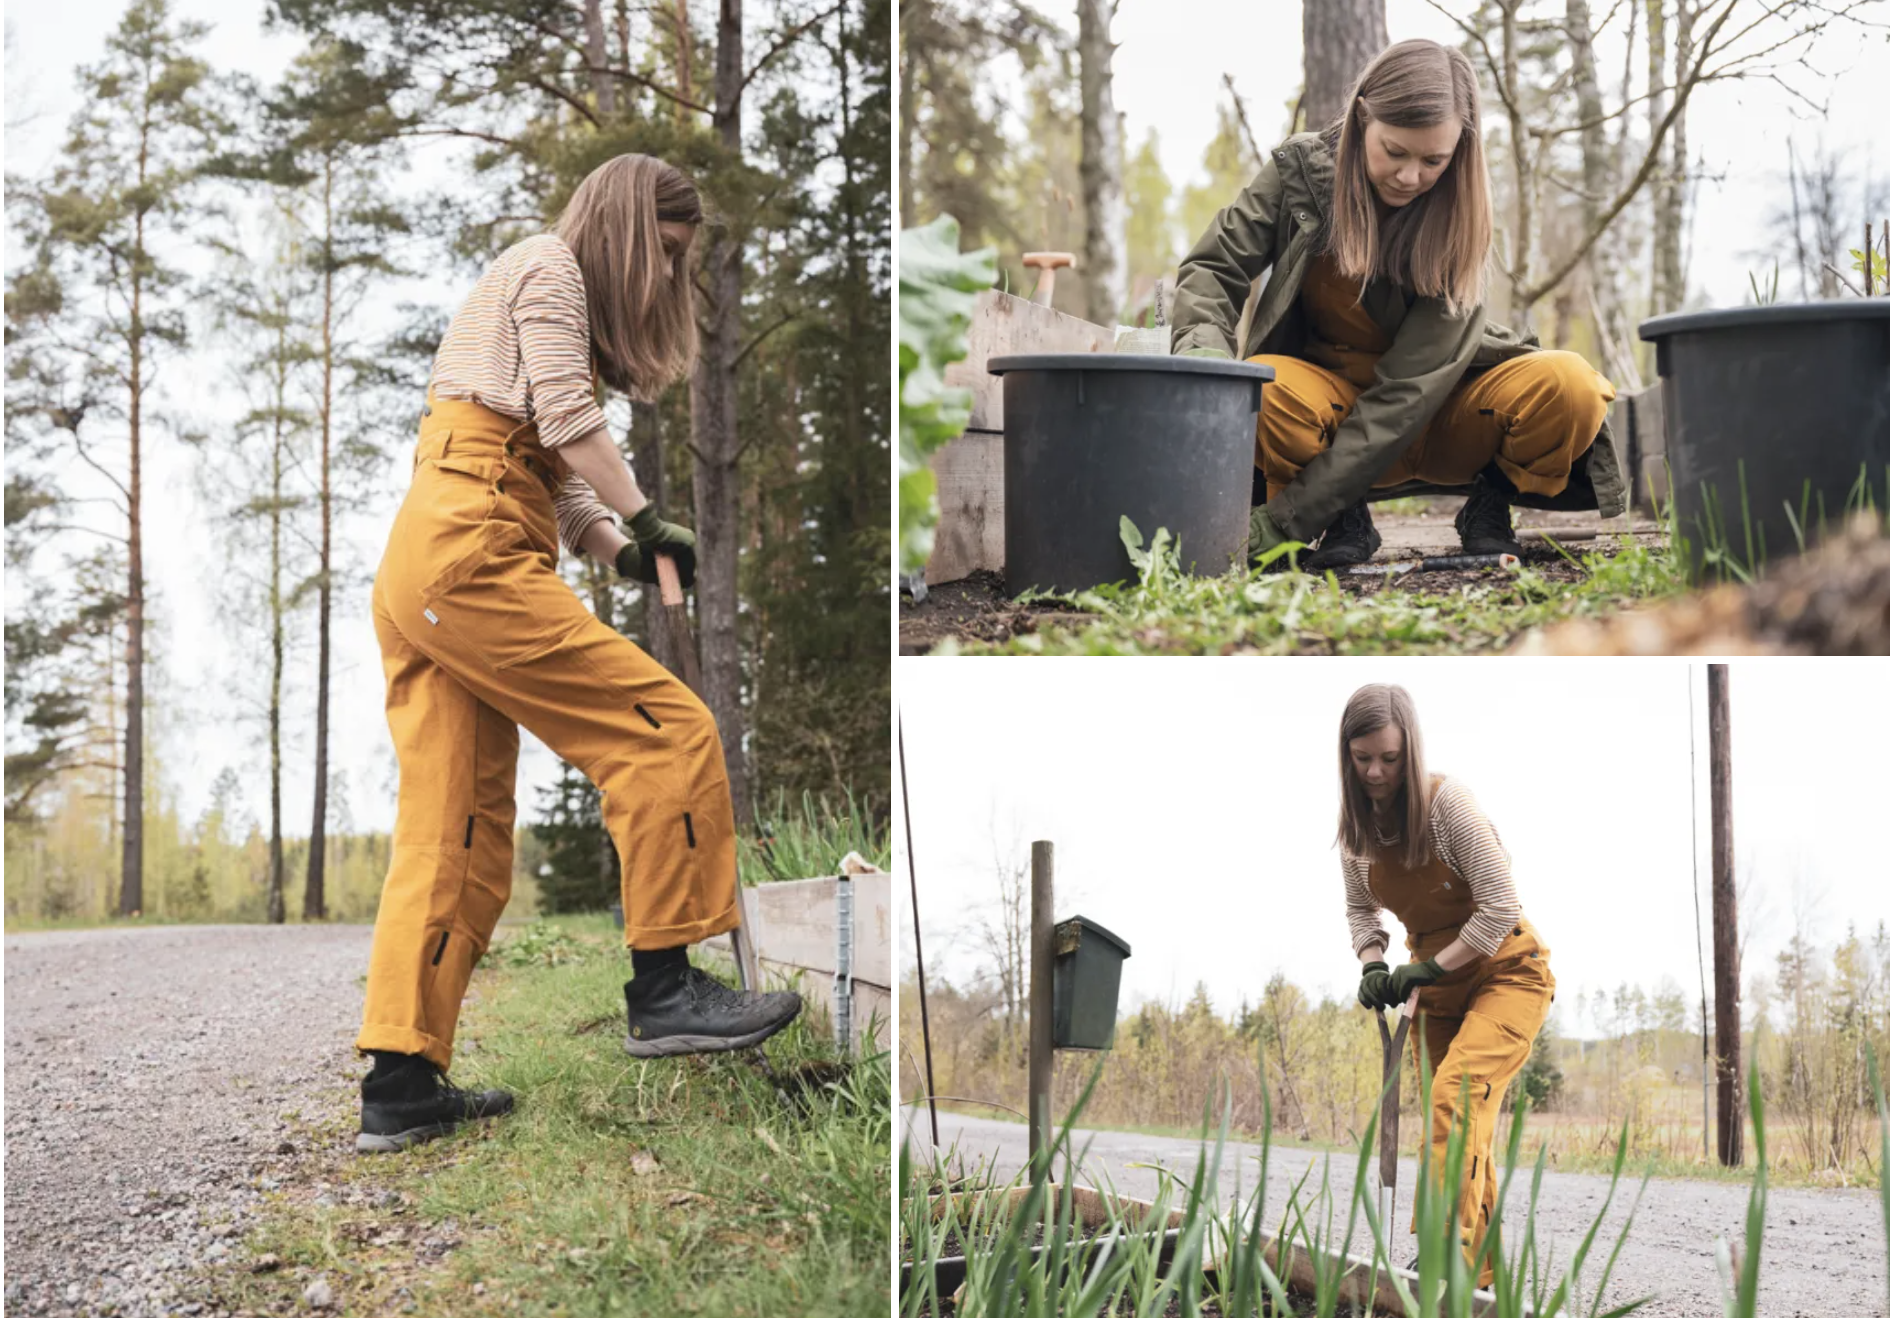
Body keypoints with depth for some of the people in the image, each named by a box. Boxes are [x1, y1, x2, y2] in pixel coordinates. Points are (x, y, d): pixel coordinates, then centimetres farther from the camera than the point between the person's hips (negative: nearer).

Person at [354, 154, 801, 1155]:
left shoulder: (540, 285, 33)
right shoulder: (548, 267, 5)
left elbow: (553, 482, 22)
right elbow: (567, 416, -10)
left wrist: (619, 550, 5)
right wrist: (643, 524, -6)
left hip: (415, 570, 10)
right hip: (471, 553, -10)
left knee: (453, 831, 5)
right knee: (665, 731, -10)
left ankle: (399, 1086, 2)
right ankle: (663, 989, -9)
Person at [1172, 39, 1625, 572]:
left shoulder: (1455, 225, -19)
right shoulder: (1301, 167, -11)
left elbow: (1406, 393, -26)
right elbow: (1212, 269, -8)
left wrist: (1287, 519, -34)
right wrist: (1205, 360, -35)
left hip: (1434, 413, 0)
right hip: (1334, 398, 1)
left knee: (1568, 387, -31)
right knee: (1267, 389, -37)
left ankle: (1489, 507, 0)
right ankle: (1345, 522, -8)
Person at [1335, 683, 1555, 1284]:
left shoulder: (1447, 802, -22)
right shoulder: (1357, 822, -3)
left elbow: (1500, 908, -22)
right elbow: (1360, 908, 11)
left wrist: (1429, 968, -22)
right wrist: (1374, 967, -7)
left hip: (1505, 971, -7)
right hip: (1437, 983, 7)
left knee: (1457, 1092, -27)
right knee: (1466, 1126, 11)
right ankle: (1485, 1276, 21)